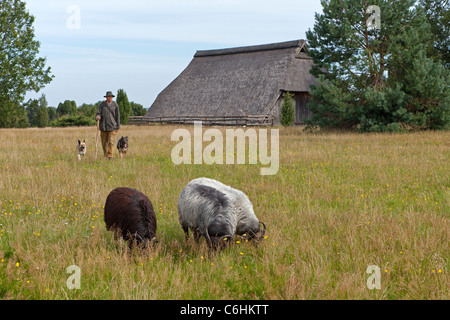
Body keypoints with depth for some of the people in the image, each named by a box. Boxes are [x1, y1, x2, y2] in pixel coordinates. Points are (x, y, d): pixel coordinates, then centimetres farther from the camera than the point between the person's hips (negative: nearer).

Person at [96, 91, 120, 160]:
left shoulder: (115, 105, 2)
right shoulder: (102, 104, 4)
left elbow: (117, 116, 5)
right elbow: (99, 113, -1)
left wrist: (118, 127, 4)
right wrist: (97, 117, -26)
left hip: (112, 126, -2)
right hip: (103, 126, 2)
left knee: (111, 142, -13)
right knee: (104, 142, 7)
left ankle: (110, 156, -11)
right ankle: (105, 156, 22)